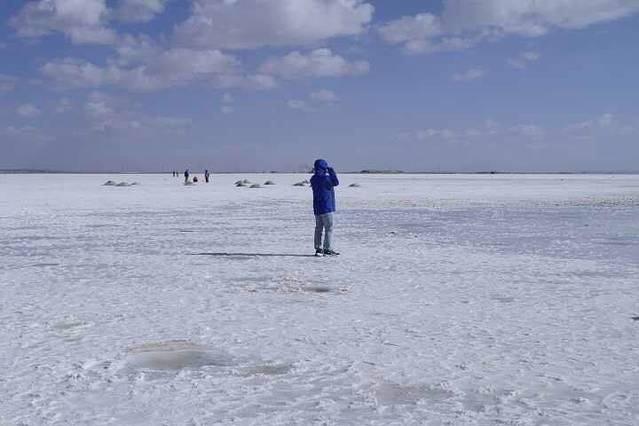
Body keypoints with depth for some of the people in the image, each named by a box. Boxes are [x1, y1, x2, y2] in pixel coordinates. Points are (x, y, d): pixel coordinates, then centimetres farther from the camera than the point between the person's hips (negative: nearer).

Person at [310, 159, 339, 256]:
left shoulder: (314, 179, 7)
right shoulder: (325, 178, -18)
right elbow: (336, 182, -13)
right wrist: (331, 171, -7)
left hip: (317, 208, 8)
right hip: (326, 207, -8)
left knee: (318, 228, 12)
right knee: (329, 228, -3)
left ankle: (318, 248, 14)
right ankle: (328, 249, -5)